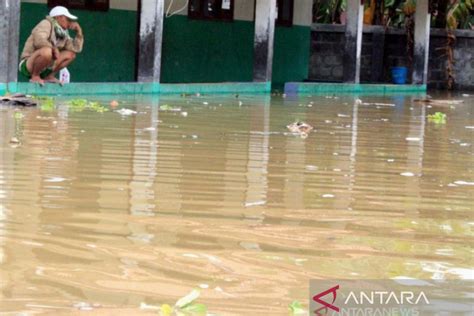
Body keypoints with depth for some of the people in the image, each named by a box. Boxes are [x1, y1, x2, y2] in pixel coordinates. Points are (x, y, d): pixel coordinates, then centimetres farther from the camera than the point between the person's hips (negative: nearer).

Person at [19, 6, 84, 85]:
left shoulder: (63, 33, 10)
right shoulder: (46, 24, -12)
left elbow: (76, 49, 5)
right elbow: (39, 41, -29)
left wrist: (79, 31, 0)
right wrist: (54, 49, -22)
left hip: (45, 69, 8)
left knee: (71, 54, 5)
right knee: (47, 51, -38)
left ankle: (49, 76, 3)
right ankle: (35, 77, -17)